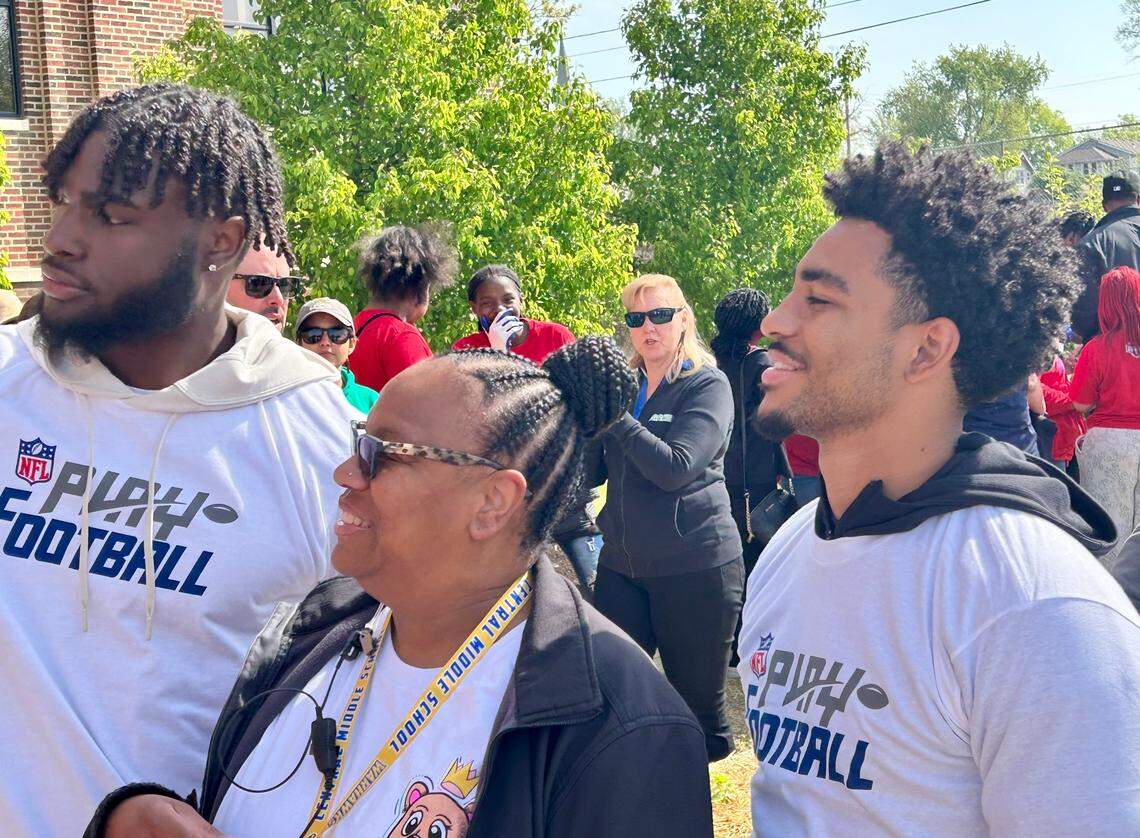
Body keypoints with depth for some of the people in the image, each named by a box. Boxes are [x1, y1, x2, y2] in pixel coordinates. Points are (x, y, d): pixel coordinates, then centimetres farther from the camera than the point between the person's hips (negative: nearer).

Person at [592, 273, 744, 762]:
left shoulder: (707, 385, -7)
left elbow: (675, 468, -20)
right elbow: (594, 472, 8)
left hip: (696, 566, -5)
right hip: (621, 564, 5)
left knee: (698, 704, 7)